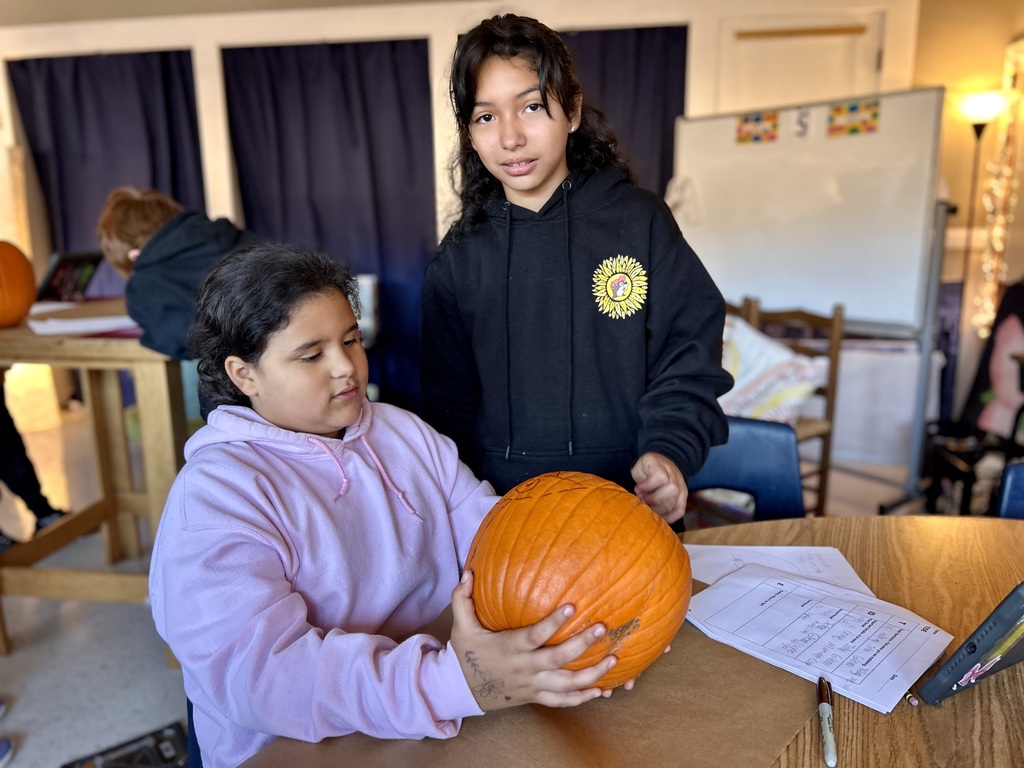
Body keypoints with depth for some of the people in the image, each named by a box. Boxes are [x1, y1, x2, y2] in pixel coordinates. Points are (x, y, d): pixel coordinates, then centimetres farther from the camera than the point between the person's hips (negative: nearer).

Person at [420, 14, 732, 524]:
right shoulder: (460, 256, 0)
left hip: (630, 499, -1)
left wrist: (668, 453, -21)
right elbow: (449, 401, 4)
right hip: (503, 505, 2)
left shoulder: (640, 221, -5)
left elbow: (688, 362, -6)